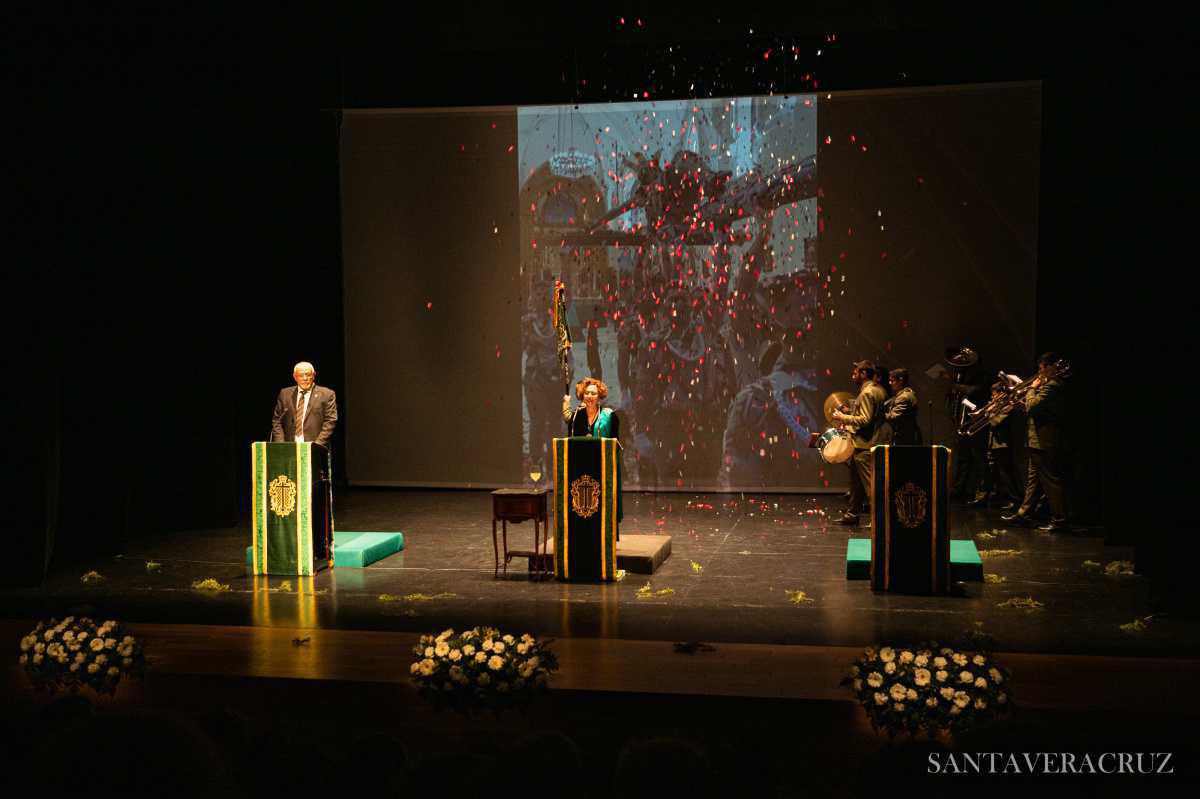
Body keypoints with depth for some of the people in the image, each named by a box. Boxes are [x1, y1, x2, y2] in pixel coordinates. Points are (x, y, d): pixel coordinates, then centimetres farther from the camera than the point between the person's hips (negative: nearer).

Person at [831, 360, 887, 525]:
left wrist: (843, 418, -15)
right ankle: (852, 514, 24)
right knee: (857, 481, 16)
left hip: (864, 445, -10)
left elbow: (865, 420, -23)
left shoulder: (867, 393, -17)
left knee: (869, 483, -7)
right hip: (872, 442, 10)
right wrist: (850, 412, 18)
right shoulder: (878, 390, 14)